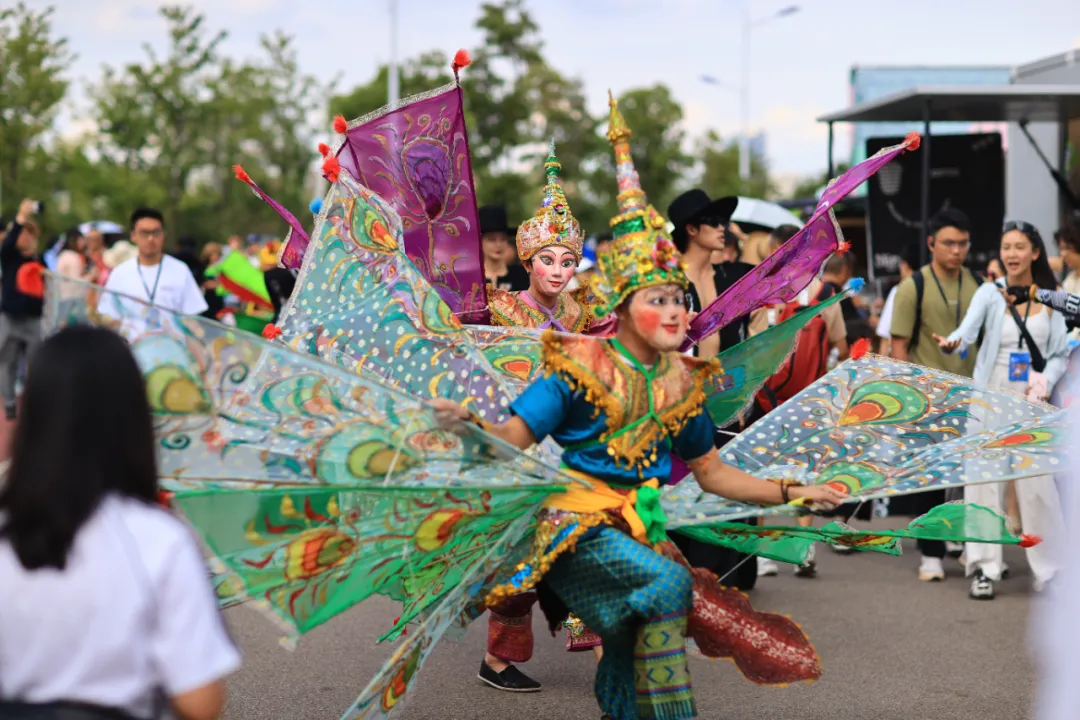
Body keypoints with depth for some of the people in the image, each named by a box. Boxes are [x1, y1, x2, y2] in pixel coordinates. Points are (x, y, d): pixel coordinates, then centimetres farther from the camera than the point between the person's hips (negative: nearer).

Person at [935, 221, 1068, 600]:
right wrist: (953, 342, -40)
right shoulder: (990, 292, 1)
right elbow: (969, 326, -18)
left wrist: (1045, 381, -12)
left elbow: (1060, 353, 8)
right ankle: (984, 568, 5)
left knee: (1038, 483, -3)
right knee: (984, 480, -2)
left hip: (1033, 401, 1)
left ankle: (1050, 569, 8)